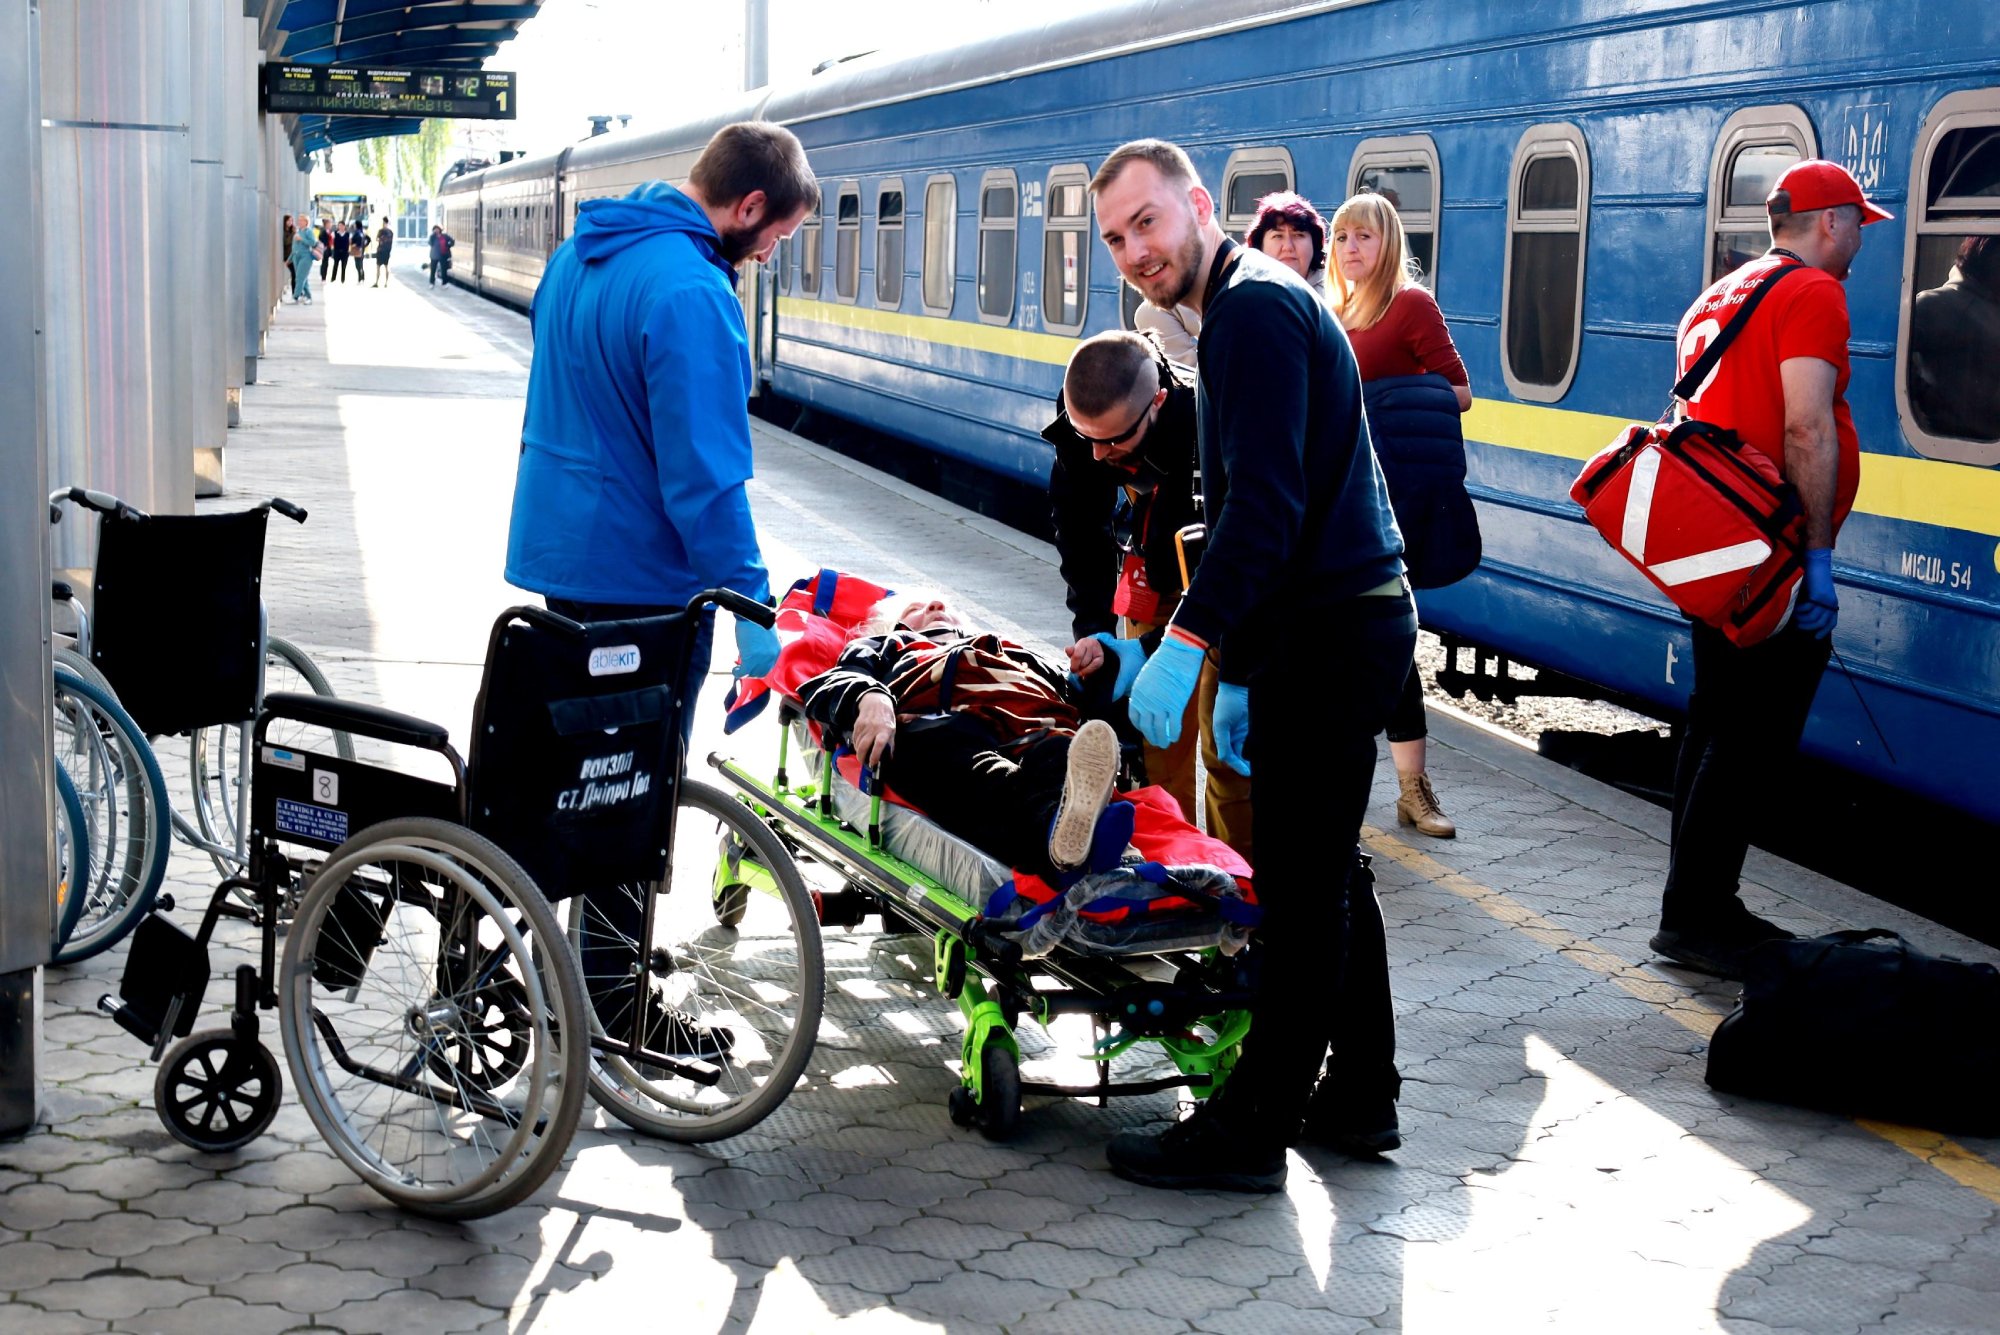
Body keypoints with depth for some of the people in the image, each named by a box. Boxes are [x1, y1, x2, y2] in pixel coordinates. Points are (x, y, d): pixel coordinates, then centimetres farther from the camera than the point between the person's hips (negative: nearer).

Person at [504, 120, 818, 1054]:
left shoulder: (581, 256, 9)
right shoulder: (691, 294, -23)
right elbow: (705, 475, -25)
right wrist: (751, 607, -20)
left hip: (559, 550, 9)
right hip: (640, 575, -9)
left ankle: (581, 959, 34)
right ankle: (613, 1000, 9)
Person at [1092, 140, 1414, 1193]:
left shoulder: (1256, 310, -13)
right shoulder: (1253, 308, 21)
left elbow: (1266, 506, -24)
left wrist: (1188, 642, -24)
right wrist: (1237, 672, 24)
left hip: (1330, 637, -11)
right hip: (1340, 625, 11)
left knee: (1304, 889, -5)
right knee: (1326, 875, 17)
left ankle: (1250, 1130, 1)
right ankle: (1357, 1098, 26)